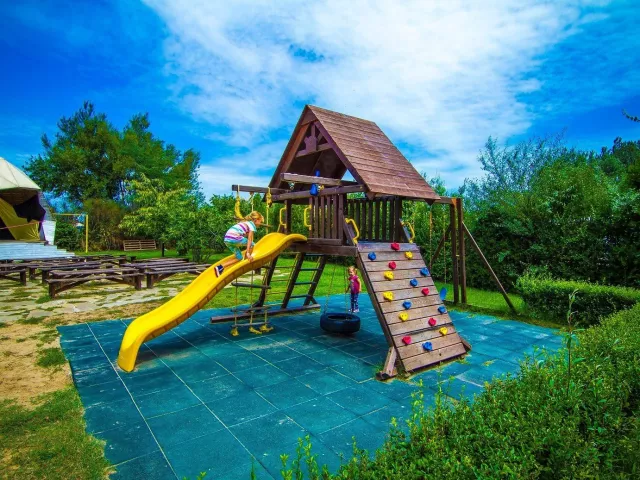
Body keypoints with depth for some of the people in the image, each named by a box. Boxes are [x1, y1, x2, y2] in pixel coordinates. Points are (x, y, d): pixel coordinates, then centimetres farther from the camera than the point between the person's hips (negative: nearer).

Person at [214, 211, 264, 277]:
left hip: (226, 239, 8)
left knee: (239, 258, 17)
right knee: (252, 244, 9)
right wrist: (248, 253, -10)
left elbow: (245, 237, 35)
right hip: (234, 238, -8)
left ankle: (220, 267, 5)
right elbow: (249, 240, -6)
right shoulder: (252, 225, 4)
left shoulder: (244, 222, 30)